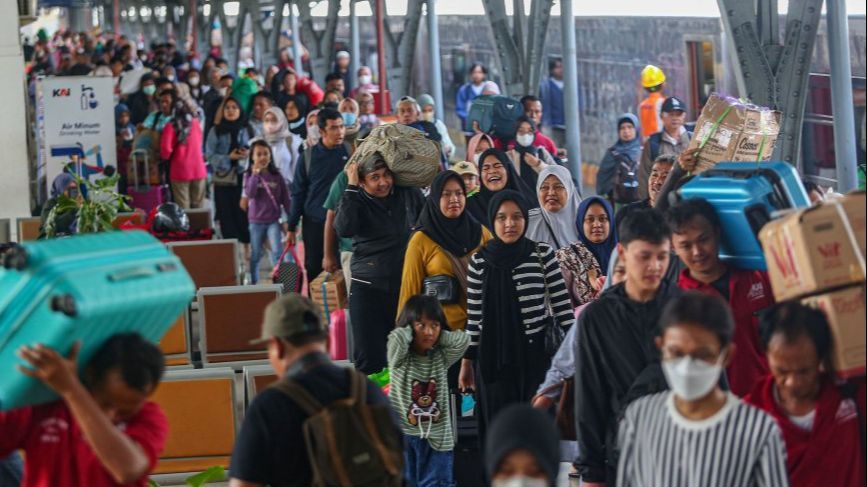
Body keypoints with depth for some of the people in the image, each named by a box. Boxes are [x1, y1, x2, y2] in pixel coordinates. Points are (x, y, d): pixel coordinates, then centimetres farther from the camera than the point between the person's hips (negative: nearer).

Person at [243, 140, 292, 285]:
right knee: (255, 255, 9)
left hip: (274, 220, 0)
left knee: (277, 252, -11)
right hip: (256, 221, 0)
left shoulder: (276, 176, 0)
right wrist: (256, 174, -20)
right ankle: (253, 282, 19)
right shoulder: (249, 175, -2)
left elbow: (285, 198, 4)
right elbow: (249, 194, -19)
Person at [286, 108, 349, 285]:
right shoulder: (309, 155, 1)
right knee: (313, 270, 6)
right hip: (314, 222, 1)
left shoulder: (348, 151, -1)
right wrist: (291, 227, 3)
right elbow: (298, 193, 5)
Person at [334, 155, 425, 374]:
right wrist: (351, 187, -21)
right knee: (369, 359, -6)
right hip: (368, 288, -3)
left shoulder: (409, 194, 3)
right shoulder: (356, 200, -4)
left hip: (407, 286, 3)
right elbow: (344, 229, -24)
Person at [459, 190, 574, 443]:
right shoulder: (479, 261, 3)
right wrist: (467, 361, 9)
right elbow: (474, 316, 8)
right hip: (494, 358, 1)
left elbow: (562, 304, 1)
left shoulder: (543, 254, -2)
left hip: (538, 355, -1)